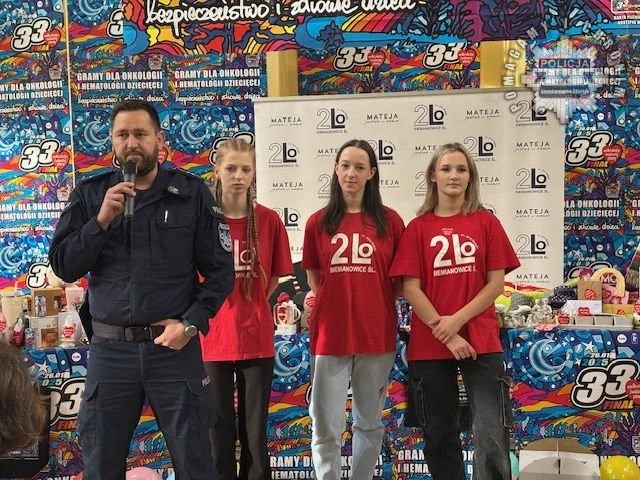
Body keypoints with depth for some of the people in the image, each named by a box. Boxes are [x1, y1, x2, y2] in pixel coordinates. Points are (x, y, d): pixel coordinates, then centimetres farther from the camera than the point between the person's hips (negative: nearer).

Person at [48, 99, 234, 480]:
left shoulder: (192, 193, 0)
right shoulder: (90, 195, 4)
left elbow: (220, 271, -1)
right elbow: (64, 268, -1)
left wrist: (191, 322, -12)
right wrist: (102, 220, -13)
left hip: (175, 345, -1)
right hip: (110, 348, 2)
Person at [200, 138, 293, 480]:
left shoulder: (269, 221, -2)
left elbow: (274, 277, 8)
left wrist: (249, 306, 3)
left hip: (256, 337, 1)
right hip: (214, 337, -1)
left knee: (255, 429, 11)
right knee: (219, 428, 10)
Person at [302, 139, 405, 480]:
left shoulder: (390, 221, 1)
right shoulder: (318, 222, 2)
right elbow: (314, 281, 10)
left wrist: (373, 301, -2)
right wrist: (339, 302, 2)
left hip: (376, 334, 1)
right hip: (330, 335, 0)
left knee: (370, 423, 15)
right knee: (326, 428, 2)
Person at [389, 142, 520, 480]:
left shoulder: (486, 222, 4)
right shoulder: (418, 227, 3)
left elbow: (496, 283, -1)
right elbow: (410, 288, -3)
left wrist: (457, 320, -12)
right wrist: (444, 333, -11)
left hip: (481, 342, 0)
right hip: (429, 345, 1)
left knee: (492, 437, -3)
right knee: (440, 435, 12)